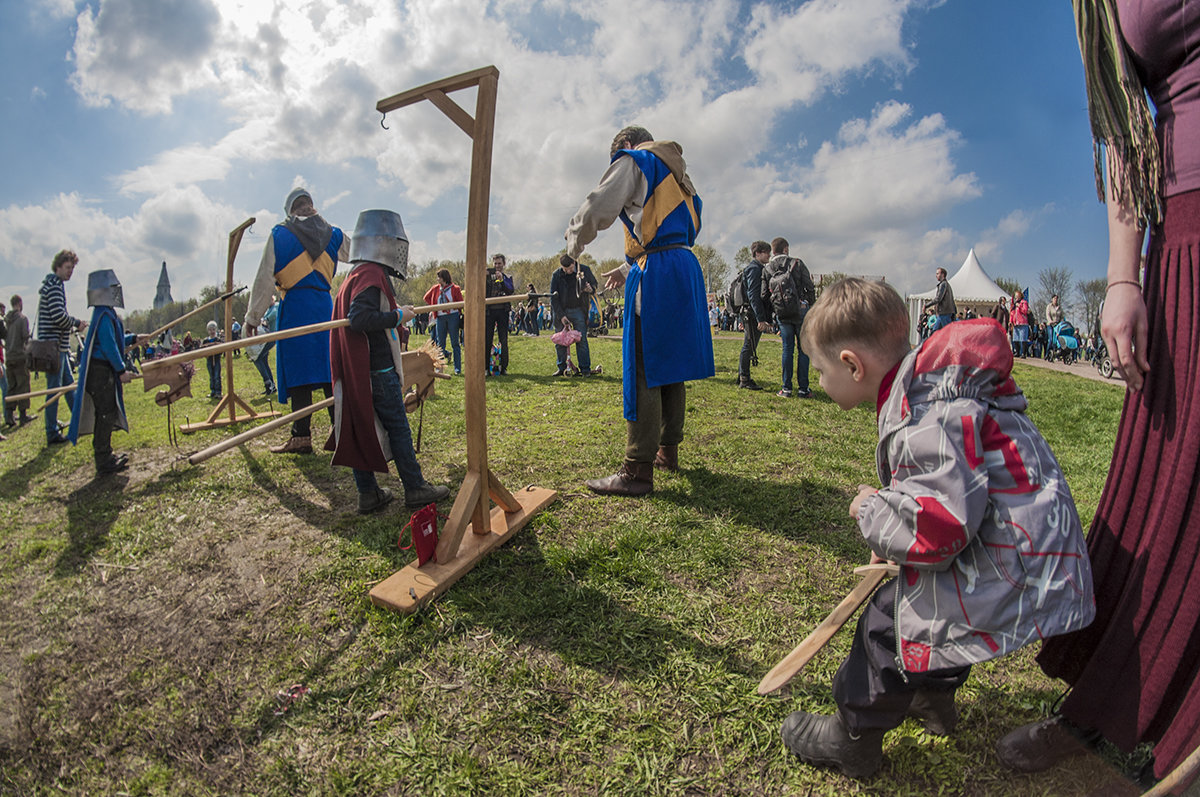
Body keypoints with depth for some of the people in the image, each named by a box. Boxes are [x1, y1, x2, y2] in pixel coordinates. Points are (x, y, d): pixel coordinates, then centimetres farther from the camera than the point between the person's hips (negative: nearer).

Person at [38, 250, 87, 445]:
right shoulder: (54, 285, -12)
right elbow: (58, 315, -22)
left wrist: (75, 323, 9)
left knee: (69, 383, 17)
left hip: (59, 346, 10)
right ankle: (52, 434, -1)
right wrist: (76, 324, -7)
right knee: (54, 389, -6)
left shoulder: (53, 284, 19)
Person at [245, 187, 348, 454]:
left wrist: (253, 316, 4)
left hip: (295, 307, -3)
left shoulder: (279, 234, 0)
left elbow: (264, 279, -2)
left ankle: (301, 437, -3)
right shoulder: (332, 234, 9)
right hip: (325, 305, 4)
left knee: (298, 371, -3)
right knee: (329, 368, 7)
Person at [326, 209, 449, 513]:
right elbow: (360, 318, -26)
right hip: (378, 371, -9)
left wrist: (393, 318, 18)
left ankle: (368, 494, 18)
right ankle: (415, 488, 10)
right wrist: (398, 316, -17)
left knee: (361, 429, 10)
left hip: (357, 372, 9)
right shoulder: (372, 275, -14)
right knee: (398, 428, 0)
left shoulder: (354, 275, 17)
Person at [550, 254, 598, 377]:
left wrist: (591, 289, -15)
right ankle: (562, 368, 16)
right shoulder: (556, 275, -7)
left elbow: (595, 284, 11)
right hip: (561, 311, 1)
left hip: (578, 310, -1)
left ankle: (585, 369, -1)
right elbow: (553, 297, -5)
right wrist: (561, 316, -12)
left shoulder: (584, 270, -6)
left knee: (581, 339, -6)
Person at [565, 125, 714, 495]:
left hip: (656, 276, -9)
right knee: (670, 365, 14)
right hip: (686, 268, 9)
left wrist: (573, 244, 14)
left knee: (642, 371, -11)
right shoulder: (674, 172, 30)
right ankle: (668, 450, 24)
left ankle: (638, 470, -10)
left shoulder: (633, 162, 3)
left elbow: (596, 210, -5)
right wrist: (628, 269, 34)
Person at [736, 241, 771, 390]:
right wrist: (760, 319, -24)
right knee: (749, 347, -6)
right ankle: (745, 380, -1)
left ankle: (742, 377, 21)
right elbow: (753, 295, -20)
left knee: (748, 347, 14)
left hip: (751, 316, 10)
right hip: (753, 315, -10)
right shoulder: (754, 269, -11)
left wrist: (766, 318, 22)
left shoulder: (757, 269, 21)